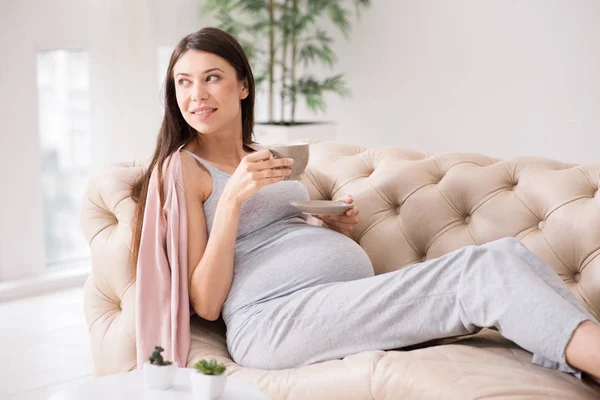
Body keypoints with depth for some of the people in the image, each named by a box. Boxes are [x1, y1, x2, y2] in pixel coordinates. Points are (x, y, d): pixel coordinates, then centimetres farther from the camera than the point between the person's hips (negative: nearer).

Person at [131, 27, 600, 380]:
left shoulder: (266, 156, 24)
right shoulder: (183, 168, 4)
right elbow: (206, 303, -4)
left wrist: (336, 228, 10)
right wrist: (232, 197, -13)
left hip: (355, 290, 7)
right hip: (275, 316, -7)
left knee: (507, 252, -16)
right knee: (485, 271, -24)